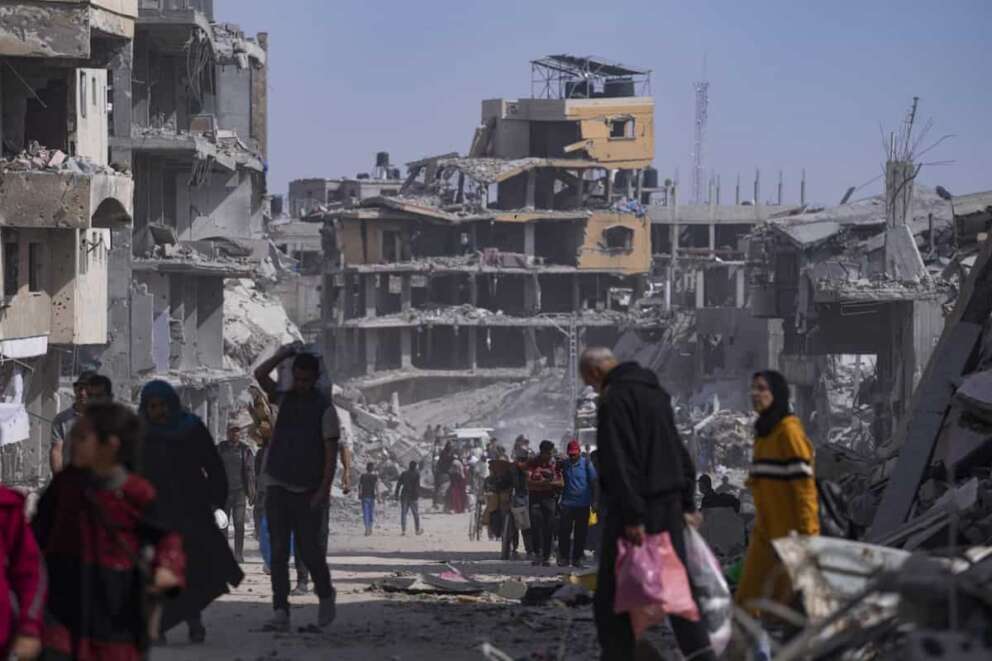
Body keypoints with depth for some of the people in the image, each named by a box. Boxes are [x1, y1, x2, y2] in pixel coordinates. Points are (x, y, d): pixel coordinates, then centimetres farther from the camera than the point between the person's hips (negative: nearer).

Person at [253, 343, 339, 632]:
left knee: (309, 550, 0)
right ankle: (281, 614, -9)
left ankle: (325, 595, 28)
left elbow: (331, 453, -9)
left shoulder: (325, 408, -4)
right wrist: (285, 353, -7)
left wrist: (324, 490, -17)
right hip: (277, 488, 3)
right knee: (279, 551, -5)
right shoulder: (284, 399, 10)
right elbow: (260, 375, -4)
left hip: (308, 492, -3)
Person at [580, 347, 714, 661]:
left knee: (612, 594, -1)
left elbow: (621, 462, -20)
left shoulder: (615, 399, -12)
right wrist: (687, 503, 20)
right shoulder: (655, 393, 17)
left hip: (635, 508, -8)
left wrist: (632, 515, -23)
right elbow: (680, 453, 20)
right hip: (670, 504, 8)